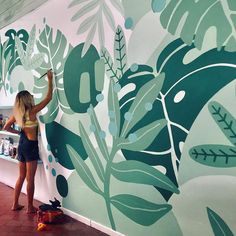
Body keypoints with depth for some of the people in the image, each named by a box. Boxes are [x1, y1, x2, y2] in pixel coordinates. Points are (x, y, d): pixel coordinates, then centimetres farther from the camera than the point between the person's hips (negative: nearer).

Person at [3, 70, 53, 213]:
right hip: (31, 145, -7)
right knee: (30, 178, 2)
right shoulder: (32, 111, -15)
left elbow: (6, 127, 12)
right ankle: (30, 207, 12)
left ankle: (15, 204, 26)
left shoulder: (17, 113, 4)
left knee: (21, 176, 18)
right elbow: (49, 98, -12)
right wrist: (50, 80, -7)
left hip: (22, 144, 7)